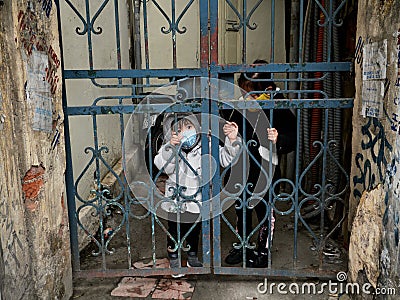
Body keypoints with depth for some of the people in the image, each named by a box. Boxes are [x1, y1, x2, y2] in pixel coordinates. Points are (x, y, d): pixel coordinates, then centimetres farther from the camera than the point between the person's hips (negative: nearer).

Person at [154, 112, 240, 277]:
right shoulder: (169, 149, -15)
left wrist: (232, 140, -30)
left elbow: (225, 159, -14)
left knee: (194, 232, 22)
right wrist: (171, 147, -46)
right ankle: (173, 260, 39)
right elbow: (165, 167, -32)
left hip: (197, 202, 2)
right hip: (176, 202, -2)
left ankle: (192, 258, 45)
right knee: (174, 232, 15)